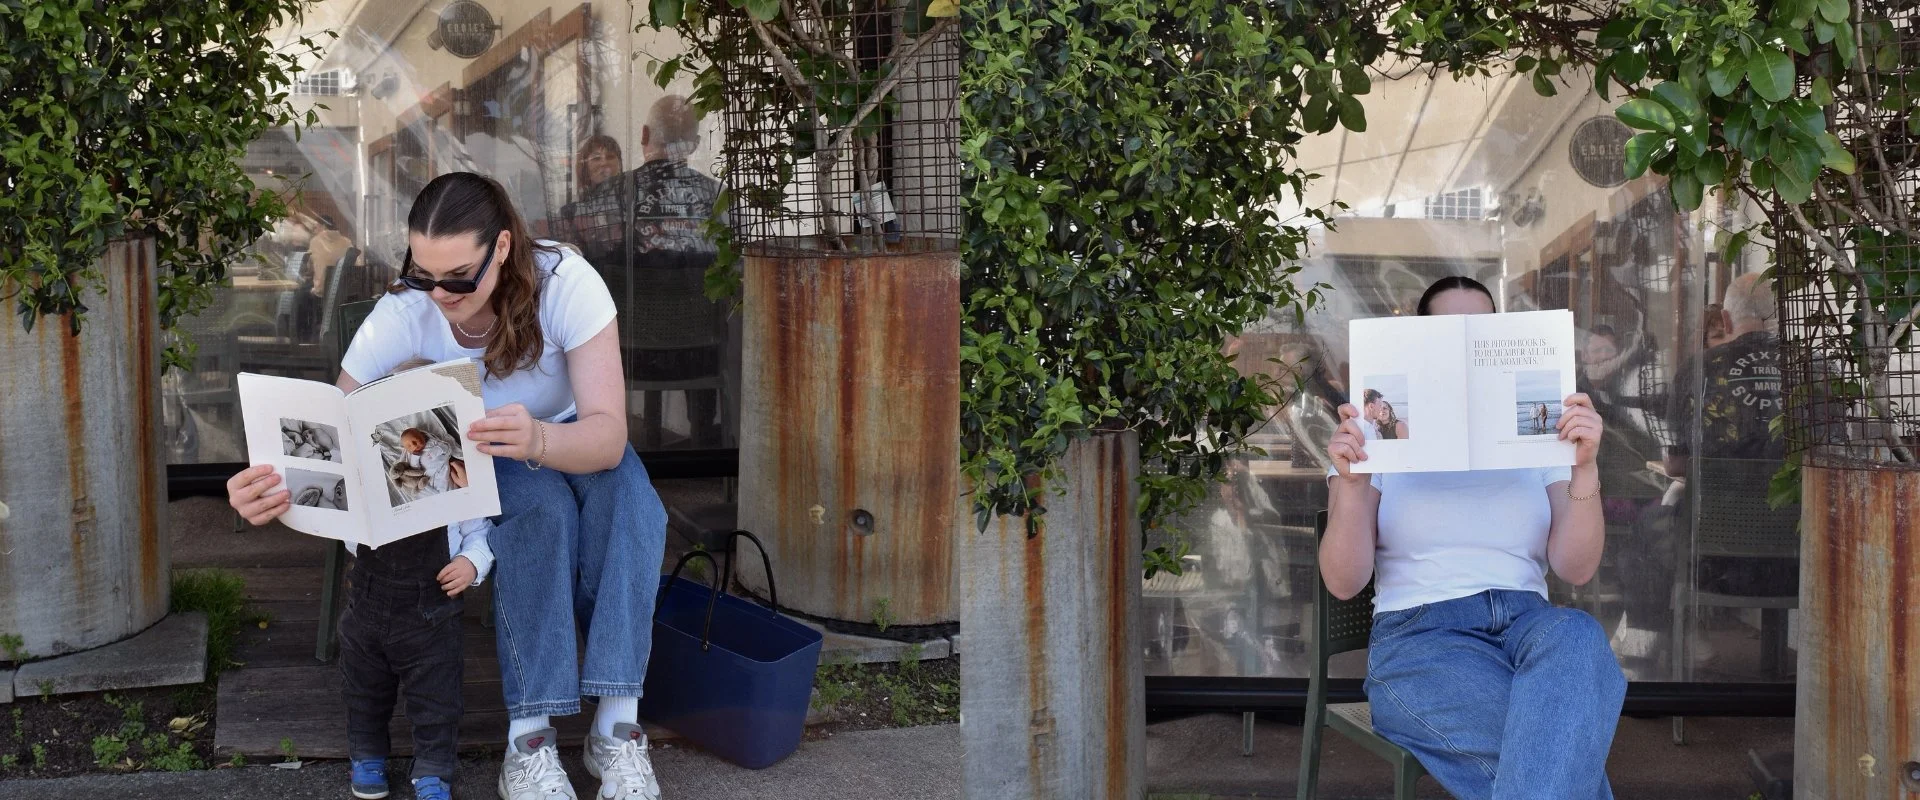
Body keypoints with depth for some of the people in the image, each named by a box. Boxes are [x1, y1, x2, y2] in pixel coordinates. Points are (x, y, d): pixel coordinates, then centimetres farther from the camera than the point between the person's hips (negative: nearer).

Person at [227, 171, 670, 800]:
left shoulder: (566, 283, -29)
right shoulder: (402, 316, -25)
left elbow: (608, 434, -36)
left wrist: (539, 440, -59)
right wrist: (270, 492, -48)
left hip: (570, 439, 0)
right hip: (472, 463, 0)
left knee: (628, 504, -34)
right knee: (541, 510, -35)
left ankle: (617, 729, -32)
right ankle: (529, 741, -32)